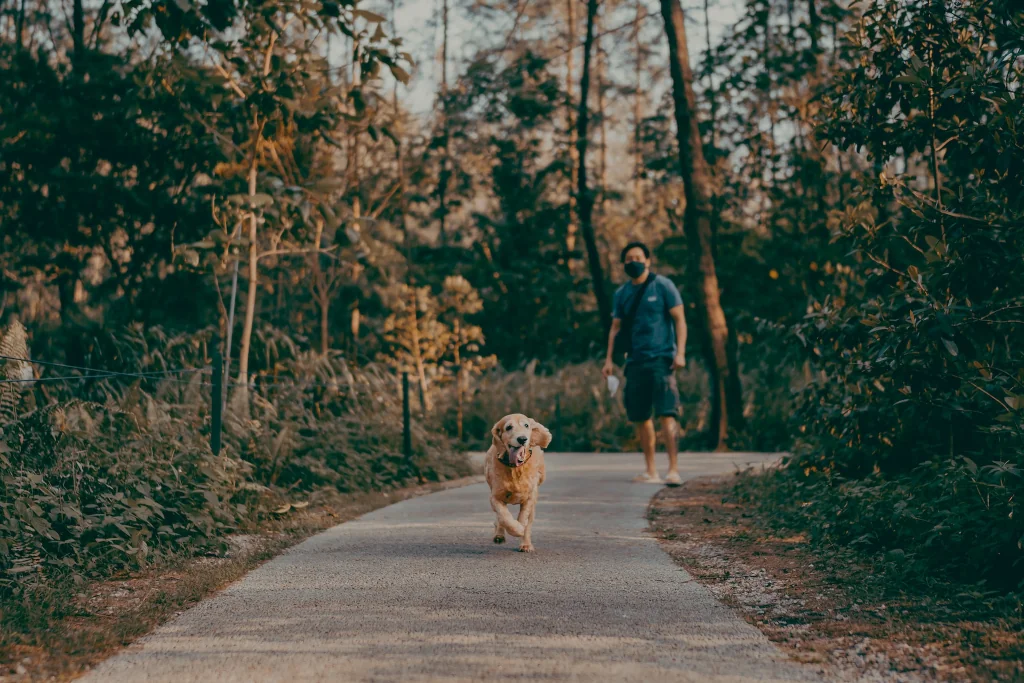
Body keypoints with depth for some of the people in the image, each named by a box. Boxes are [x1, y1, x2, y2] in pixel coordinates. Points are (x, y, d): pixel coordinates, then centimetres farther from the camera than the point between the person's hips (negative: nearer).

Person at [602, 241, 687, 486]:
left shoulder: (662, 286, 0)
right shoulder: (622, 293, 13)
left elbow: (679, 320, -1)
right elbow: (616, 328, 18)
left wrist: (680, 353, -11)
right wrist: (609, 360, 10)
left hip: (661, 359, -5)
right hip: (635, 361, 5)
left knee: (666, 415, -14)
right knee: (641, 417, 6)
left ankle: (674, 470, -15)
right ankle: (650, 471, 14)